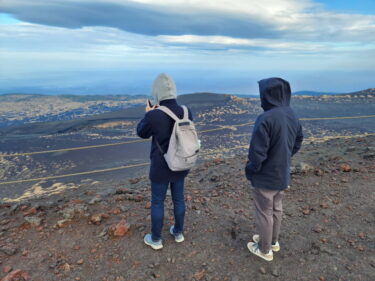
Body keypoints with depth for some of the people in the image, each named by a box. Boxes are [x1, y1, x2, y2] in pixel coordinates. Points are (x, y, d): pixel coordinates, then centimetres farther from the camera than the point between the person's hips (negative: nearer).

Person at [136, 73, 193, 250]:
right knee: (178, 198, 21)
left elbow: (141, 133, -6)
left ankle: (156, 240, 32)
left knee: (157, 202, 14)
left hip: (161, 168, -5)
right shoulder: (187, 112, -9)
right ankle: (178, 232, 40)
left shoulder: (154, 116, -26)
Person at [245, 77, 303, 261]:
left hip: (265, 178, -7)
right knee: (276, 209, 24)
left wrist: (250, 170, -9)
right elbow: (297, 143, 12)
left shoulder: (265, 119, -28)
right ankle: (273, 241, 44)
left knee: (264, 214, 11)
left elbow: (257, 153, -27)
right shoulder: (293, 117, -3)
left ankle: (265, 250, 31)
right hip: (282, 175, 7)